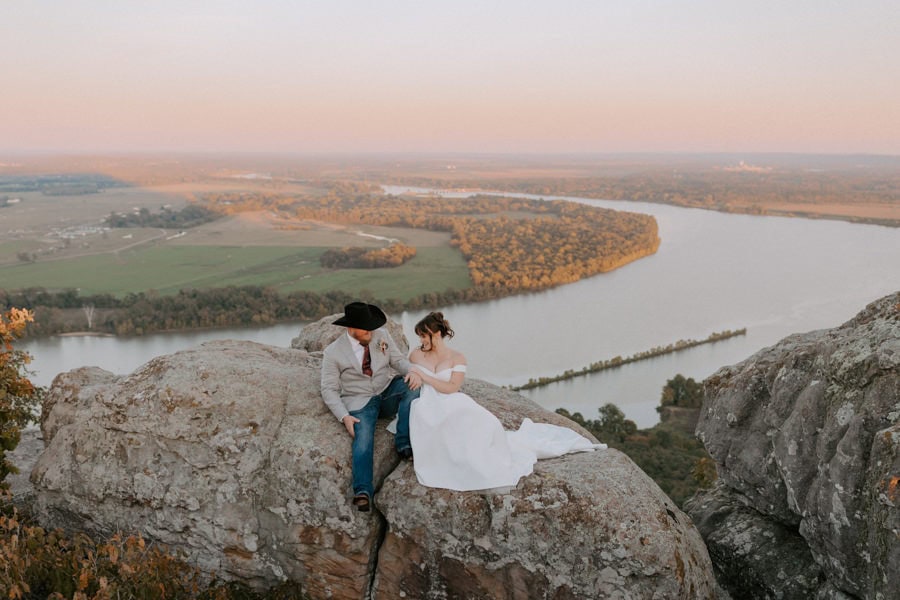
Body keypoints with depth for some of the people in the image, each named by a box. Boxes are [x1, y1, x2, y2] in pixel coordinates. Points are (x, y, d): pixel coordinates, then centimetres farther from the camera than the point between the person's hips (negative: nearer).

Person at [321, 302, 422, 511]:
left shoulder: (381, 336, 4)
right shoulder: (333, 352, -5)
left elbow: (398, 359, 6)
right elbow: (329, 390, -4)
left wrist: (412, 372, -20)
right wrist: (344, 417, -19)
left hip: (388, 394, 3)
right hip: (360, 403, -3)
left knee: (411, 385, -27)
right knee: (363, 439, -29)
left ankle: (403, 443, -23)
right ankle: (363, 492, -34)